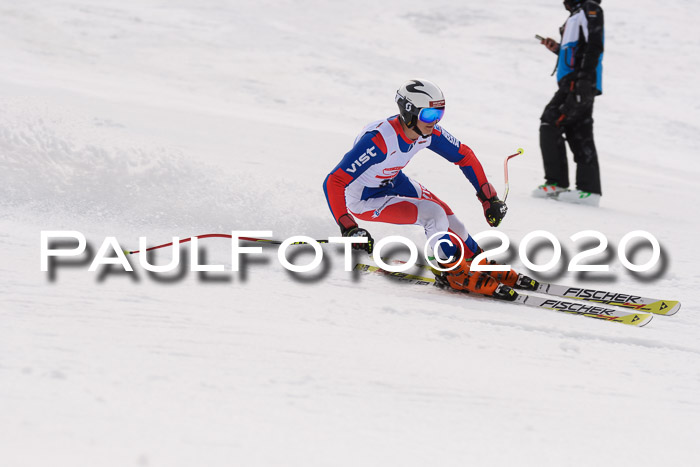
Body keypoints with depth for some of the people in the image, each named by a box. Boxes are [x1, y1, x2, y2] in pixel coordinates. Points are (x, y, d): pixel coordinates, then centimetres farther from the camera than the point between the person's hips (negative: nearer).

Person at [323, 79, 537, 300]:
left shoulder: (428, 133, -17)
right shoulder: (378, 141, -38)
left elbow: (464, 156, 1)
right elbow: (333, 183, -39)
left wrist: (489, 198, -1)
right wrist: (348, 229, -47)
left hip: (393, 182, 7)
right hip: (363, 199, -7)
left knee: (448, 218, 1)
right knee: (433, 214, -21)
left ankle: (482, 267, 24)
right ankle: (456, 274, -2)